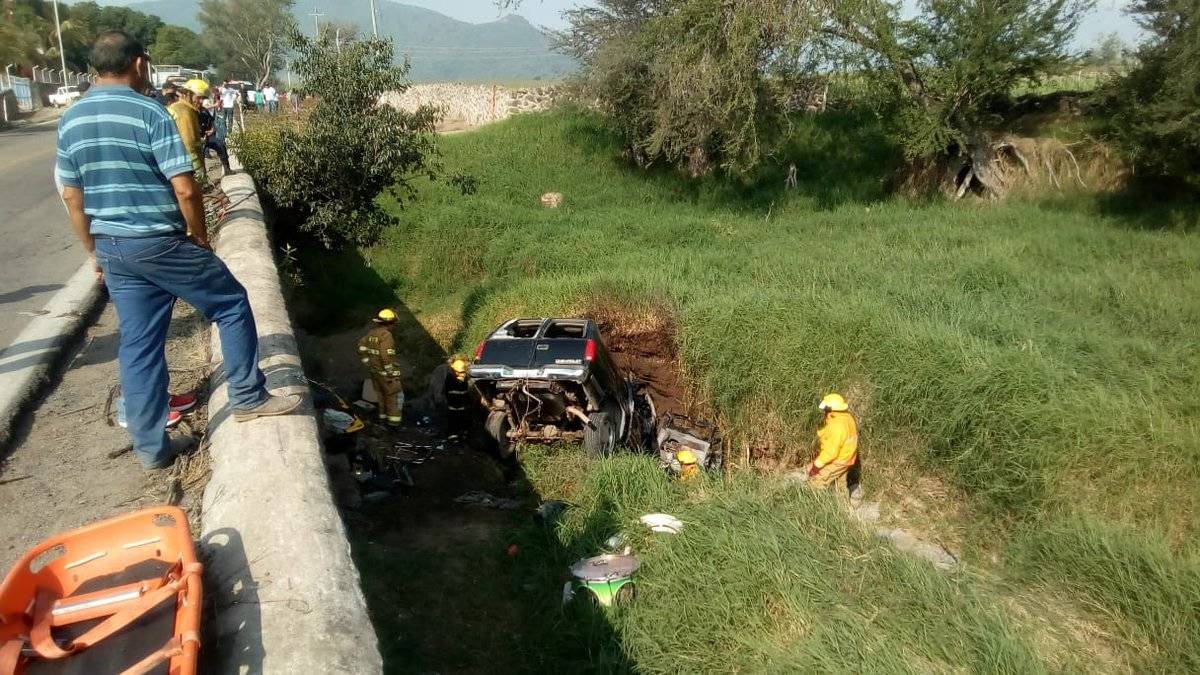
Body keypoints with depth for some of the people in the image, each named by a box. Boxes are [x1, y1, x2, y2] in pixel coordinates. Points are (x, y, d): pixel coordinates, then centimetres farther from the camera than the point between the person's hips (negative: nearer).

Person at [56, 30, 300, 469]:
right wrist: (201, 237, -3)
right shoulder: (150, 114, -13)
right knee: (232, 304, 13)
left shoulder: (70, 121, 8)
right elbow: (185, 189, -18)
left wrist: (95, 251, 21)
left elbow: (72, 197, 12)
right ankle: (248, 397, 18)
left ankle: (151, 446, 18)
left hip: (112, 248, 7)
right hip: (160, 243, -6)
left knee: (137, 345, 11)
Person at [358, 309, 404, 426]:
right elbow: (386, 355, -27)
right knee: (395, 394, 3)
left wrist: (368, 363, 12)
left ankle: (383, 416, 27)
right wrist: (390, 371, -20)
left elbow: (362, 349, 8)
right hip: (385, 372, -8)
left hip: (374, 371, 8)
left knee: (381, 394, 20)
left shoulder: (370, 333, 7)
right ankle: (394, 419, 2)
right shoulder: (386, 335, -19)